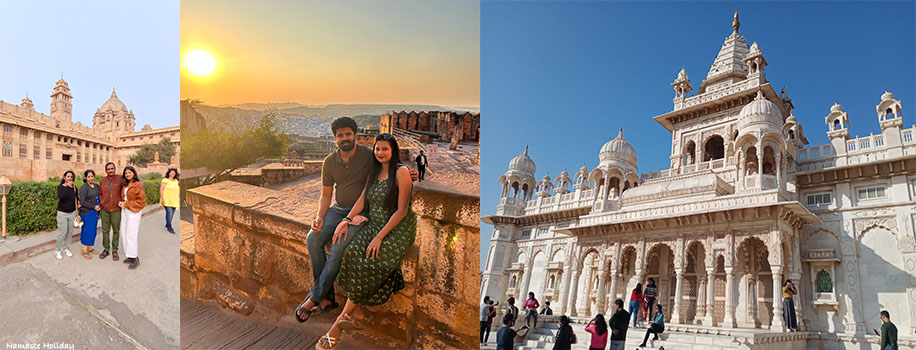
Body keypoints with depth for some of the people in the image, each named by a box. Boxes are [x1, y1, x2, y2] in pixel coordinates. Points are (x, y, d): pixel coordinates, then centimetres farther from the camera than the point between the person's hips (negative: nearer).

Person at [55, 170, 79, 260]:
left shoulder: (74, 188, 4)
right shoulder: (60, 187, -7)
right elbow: (61, 197, -27)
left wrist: (78, 203, -3)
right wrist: (68, 186, -23)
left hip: (72, 212, 4)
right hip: (62, 213, -4)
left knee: (70, 232, 8)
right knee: (62, 232, -6)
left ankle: (66, 249, 21)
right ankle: (57, 250, 7)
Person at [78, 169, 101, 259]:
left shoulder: (97, 186, 8)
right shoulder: (84, 187, -11)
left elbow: (99, 198, 19)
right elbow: (82, 201, -14)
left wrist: (99, 206, 2)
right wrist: (93, 207, -14)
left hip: (95, 212, 6)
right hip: (87, 212, -6)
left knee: (93, 230, 10)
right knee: (87, 230, -4)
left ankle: (89, 247, 22)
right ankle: (84, 250, 6)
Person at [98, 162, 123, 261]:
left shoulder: (120, 179, -5)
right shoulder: (102, 181, 6)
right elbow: (100, 194, 16)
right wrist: (101, 203, 3)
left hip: (116, 210, -3)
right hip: (105, 210, 3)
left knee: (116, 231, 5)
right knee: (105, 230, 9)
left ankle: (114, 250, 16)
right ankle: (106, 249, 21)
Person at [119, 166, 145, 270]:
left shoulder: (139, 185, -11)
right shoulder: (125, 185, 13)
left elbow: (141, 201, -14)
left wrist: (127, 205, -13)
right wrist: (121, 203, 11)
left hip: (133, 213, -8)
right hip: (124, 211, 8)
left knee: (132, 235, -8)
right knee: (125, 233, 9)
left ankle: (135, 259, -2)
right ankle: (130, 256, 17)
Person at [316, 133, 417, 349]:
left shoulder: (401, 172, -8)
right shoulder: (374, 172, 16)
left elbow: (401, 211, -13)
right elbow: (362, 200, 13)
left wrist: (380, 237, -18)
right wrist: (347, 220, -5)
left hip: (397, 228, -6)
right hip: (374, 224, 6)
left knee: (370, 261, -28)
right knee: (352, 253, -24)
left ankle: (341, 320, -19)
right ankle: (355, 311, -20)